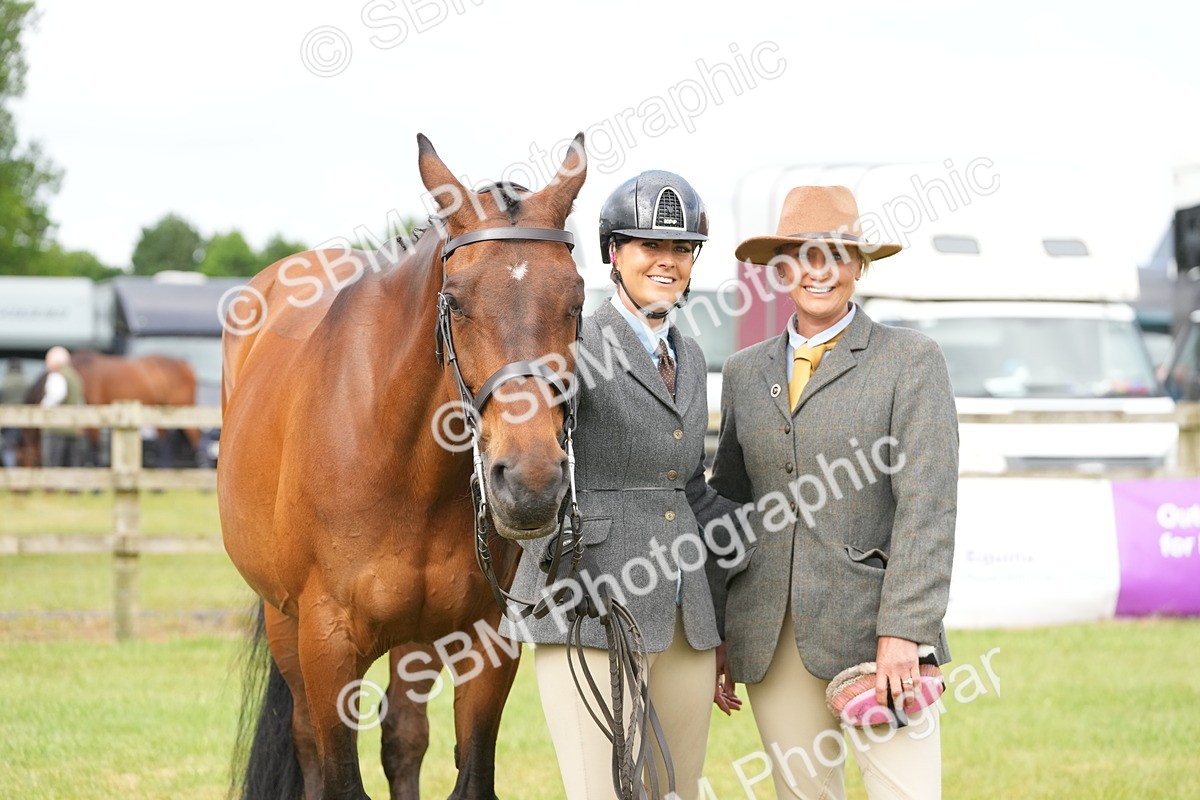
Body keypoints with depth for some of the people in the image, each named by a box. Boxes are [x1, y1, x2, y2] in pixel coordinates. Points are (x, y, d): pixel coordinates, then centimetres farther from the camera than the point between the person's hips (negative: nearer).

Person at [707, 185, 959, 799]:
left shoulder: (911, 360, -1)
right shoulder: (745, 371, 14)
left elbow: (928, 506, -8)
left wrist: (903, 632, -17)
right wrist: (714, 633, 12)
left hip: (872, 627, -4)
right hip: (770, 633, 4)